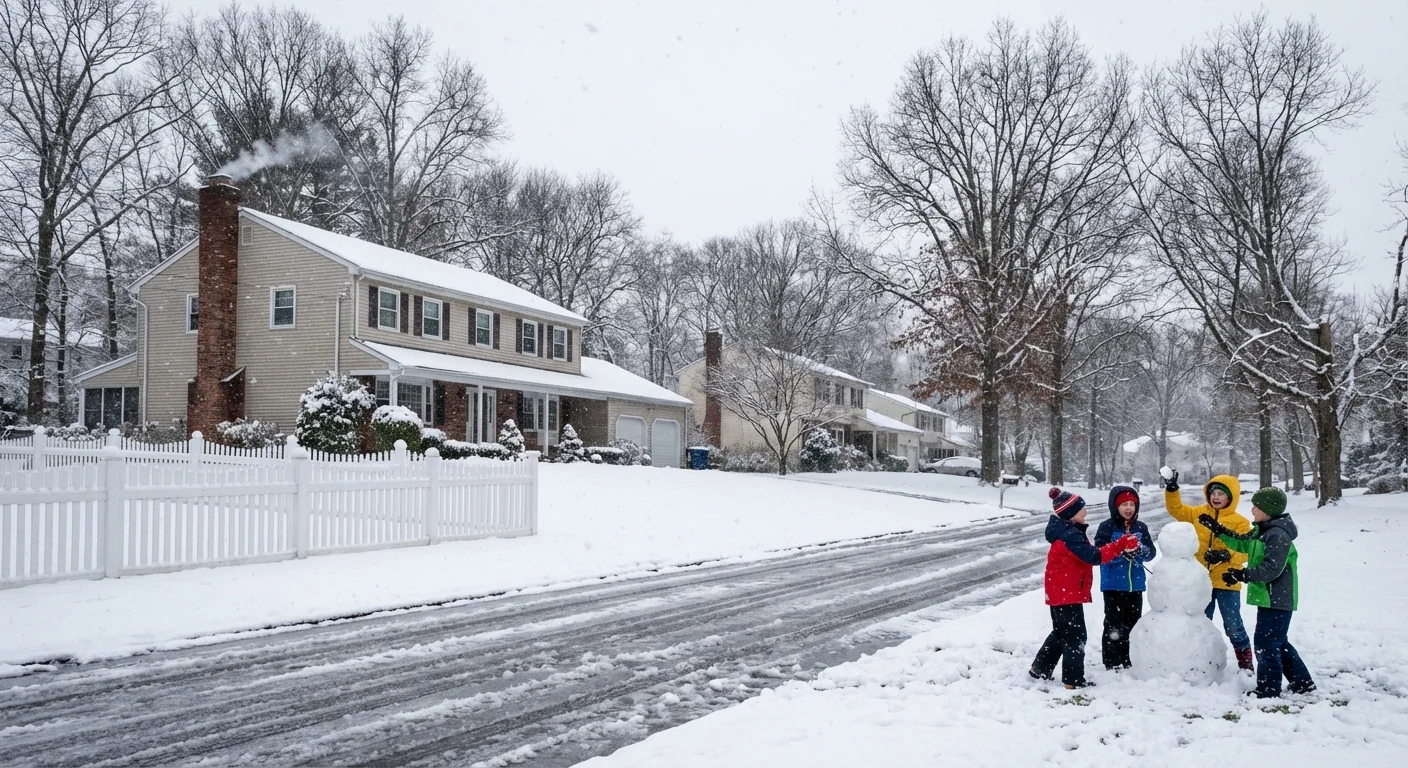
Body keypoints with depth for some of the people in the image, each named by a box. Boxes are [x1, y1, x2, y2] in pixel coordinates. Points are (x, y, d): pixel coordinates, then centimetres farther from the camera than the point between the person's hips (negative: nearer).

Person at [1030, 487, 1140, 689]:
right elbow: (1094, 556, -28)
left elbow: (1086, 554, 14)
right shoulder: (1070, 536, -22)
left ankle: (1040, 669, 26)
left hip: (1059, 593, 11)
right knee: (1075, 636, -3)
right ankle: (1073, 679, 2)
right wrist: (1122, 544, -27)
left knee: (1061, 633, 21)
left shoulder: (1066, 531, 11)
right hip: (1068, 594, -11)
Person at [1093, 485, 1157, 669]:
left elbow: (1152, 552, 4)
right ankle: (1113, 663, 6)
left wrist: (1141, 551, -18)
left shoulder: (1141, 527, 7)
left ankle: (1130, 661, 24)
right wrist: (1122, 552, -27)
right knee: (1114, 625, -3)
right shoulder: (1106, 527, -8)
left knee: (1133, 623, 12)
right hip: (1113, 584, -5)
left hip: (1135, 584, 5)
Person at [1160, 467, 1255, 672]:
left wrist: (1226, 555, -29)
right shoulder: (1199, 513, 5)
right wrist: (1171, 488, -1)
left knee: (1233, 626, 2)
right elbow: (1177, 509, 10)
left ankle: (1245, 664, 18)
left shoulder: (1240, 522, -7)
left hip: (1227, 583, -4)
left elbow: (1244, 552, -12)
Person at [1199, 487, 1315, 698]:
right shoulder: (1262, 531, 12)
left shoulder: (1278, 534, -20)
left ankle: (1268, 691, 0)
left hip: (1277, 600, -11)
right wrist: (1217, 528, 18)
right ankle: (1302, 683, 29)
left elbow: (1271, 569, -26)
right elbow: (1241, 542, 25)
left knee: (1266, 644, -6)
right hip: (1270, 599, 11)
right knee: (1279, 643, 20)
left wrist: (1242, 575, -25)